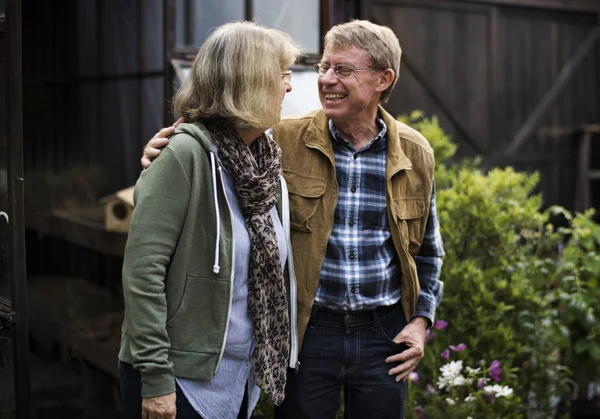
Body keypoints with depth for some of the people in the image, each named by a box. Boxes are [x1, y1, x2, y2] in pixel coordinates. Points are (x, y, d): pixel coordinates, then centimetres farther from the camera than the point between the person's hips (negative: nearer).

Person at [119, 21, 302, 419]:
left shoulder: (271, 162, 4)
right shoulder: (186, 155, -16)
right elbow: (142, 270, -18)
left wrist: (277, 356, 11)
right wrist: (155, 378, -19)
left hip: (242, 379, 7)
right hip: (183, 380, -7)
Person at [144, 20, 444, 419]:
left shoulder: (415, 153, 1)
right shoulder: (285, 140, -6)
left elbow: (428, 250, 13)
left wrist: (421, 319, 4)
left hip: (384, 334, 2)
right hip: (307, 330, -2)